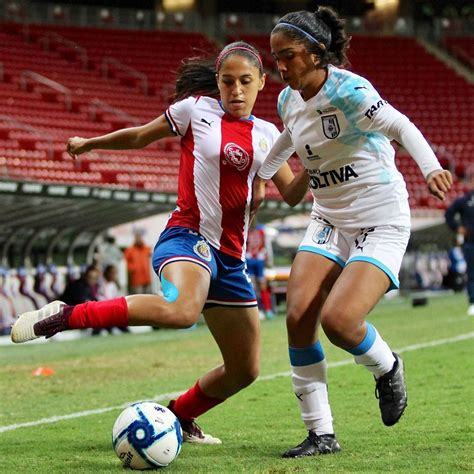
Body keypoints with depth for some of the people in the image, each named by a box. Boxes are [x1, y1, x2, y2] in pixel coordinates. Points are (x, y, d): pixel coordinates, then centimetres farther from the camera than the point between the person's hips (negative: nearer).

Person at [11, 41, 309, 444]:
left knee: (245, 370, 10)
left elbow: (292, 195, 14)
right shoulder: (197, 109, 1)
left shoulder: (266, 134, 13)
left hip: (230, 258, 6)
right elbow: (140, 137, 15)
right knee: (181, 310, -41)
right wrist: (90, 143, 22)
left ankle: (180, 416, 34)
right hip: (188, 237, -6)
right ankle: (65, 316, -29)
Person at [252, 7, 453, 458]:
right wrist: (261, 175, 32)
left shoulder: (347, 91, -19)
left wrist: (430, 168, -47)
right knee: (298, 316, -11)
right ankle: (321, 433, 0)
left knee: (337, 319, -23)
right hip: (329, 222, 7)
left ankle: (387, 369, 13)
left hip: (381, 223, -7)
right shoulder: (288, 100, 3)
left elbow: (400, 126, -30)